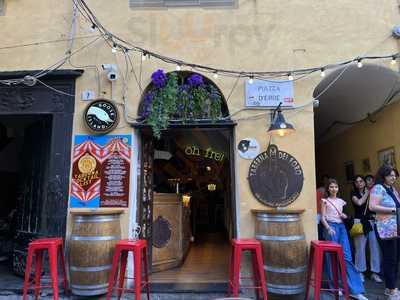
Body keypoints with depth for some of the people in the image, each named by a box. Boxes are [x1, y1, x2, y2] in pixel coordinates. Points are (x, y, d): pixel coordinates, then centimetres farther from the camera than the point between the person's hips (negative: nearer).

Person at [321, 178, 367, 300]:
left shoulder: (341, 201, 15)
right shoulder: (325, 201, 2)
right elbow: (322, 217, -3)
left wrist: (344, 216, 1)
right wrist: (328, 228, -17)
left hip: (341, 227, 4)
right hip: (331, 227, -4)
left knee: (347, 256, -6)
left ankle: (355, 289, -5)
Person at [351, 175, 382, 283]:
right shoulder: (354, 194, 6)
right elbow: (359, 203, -14)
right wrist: (367, 193, -2)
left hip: (372, 222, 3)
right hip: (360, 222, -2)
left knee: (375, 247, 1)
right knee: (360, 248, 1)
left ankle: (375, 272, 13)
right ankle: (360, 272, 12)